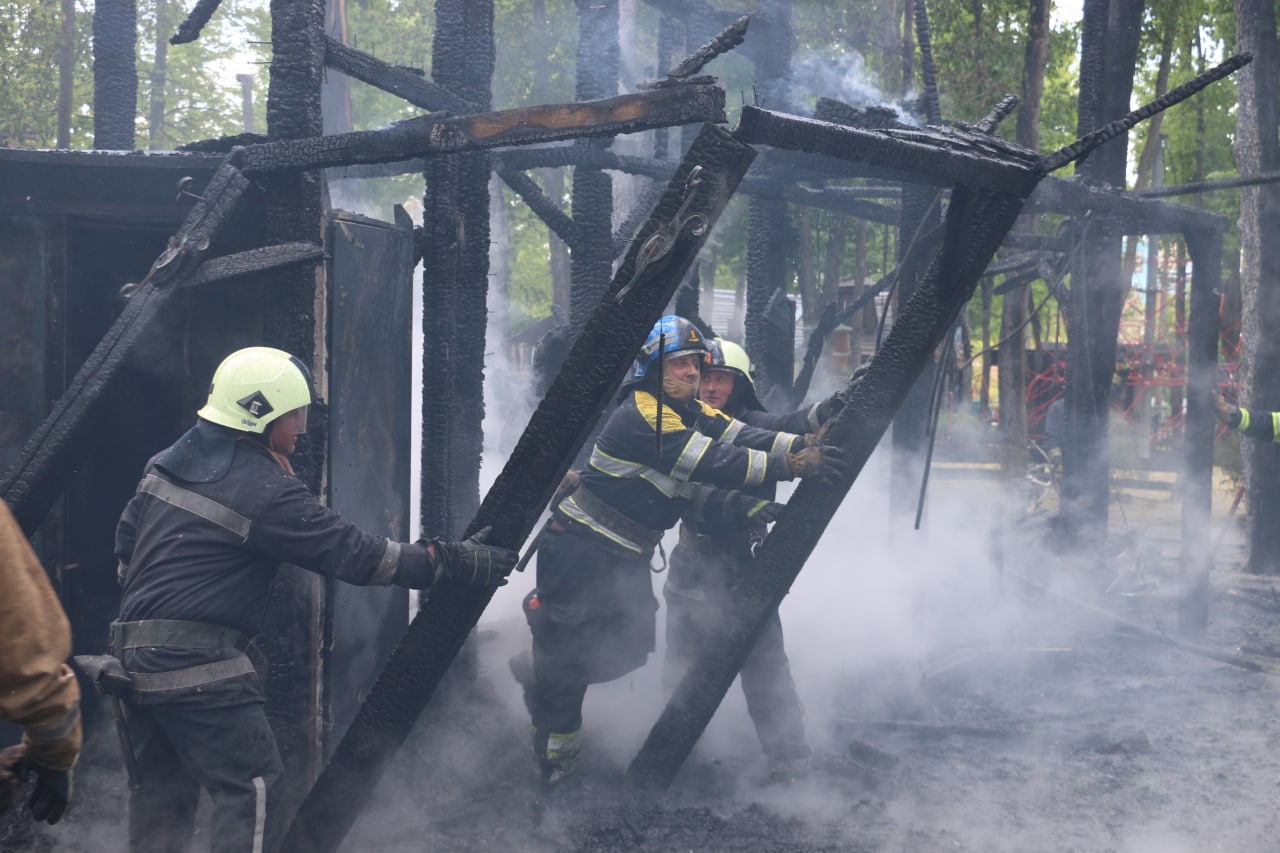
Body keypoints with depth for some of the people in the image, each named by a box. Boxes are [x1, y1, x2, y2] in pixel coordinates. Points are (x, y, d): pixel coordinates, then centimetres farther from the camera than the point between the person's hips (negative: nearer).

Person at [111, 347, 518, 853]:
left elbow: (126, 539, 20)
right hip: (195, 665, -9)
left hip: (133, 655, 9)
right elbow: (355, 555, -16)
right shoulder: (266, 492, -15)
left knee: (163, 784, 20)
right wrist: (454, 562, -11)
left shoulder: (168, 462, 10)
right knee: (253, 787, -3)